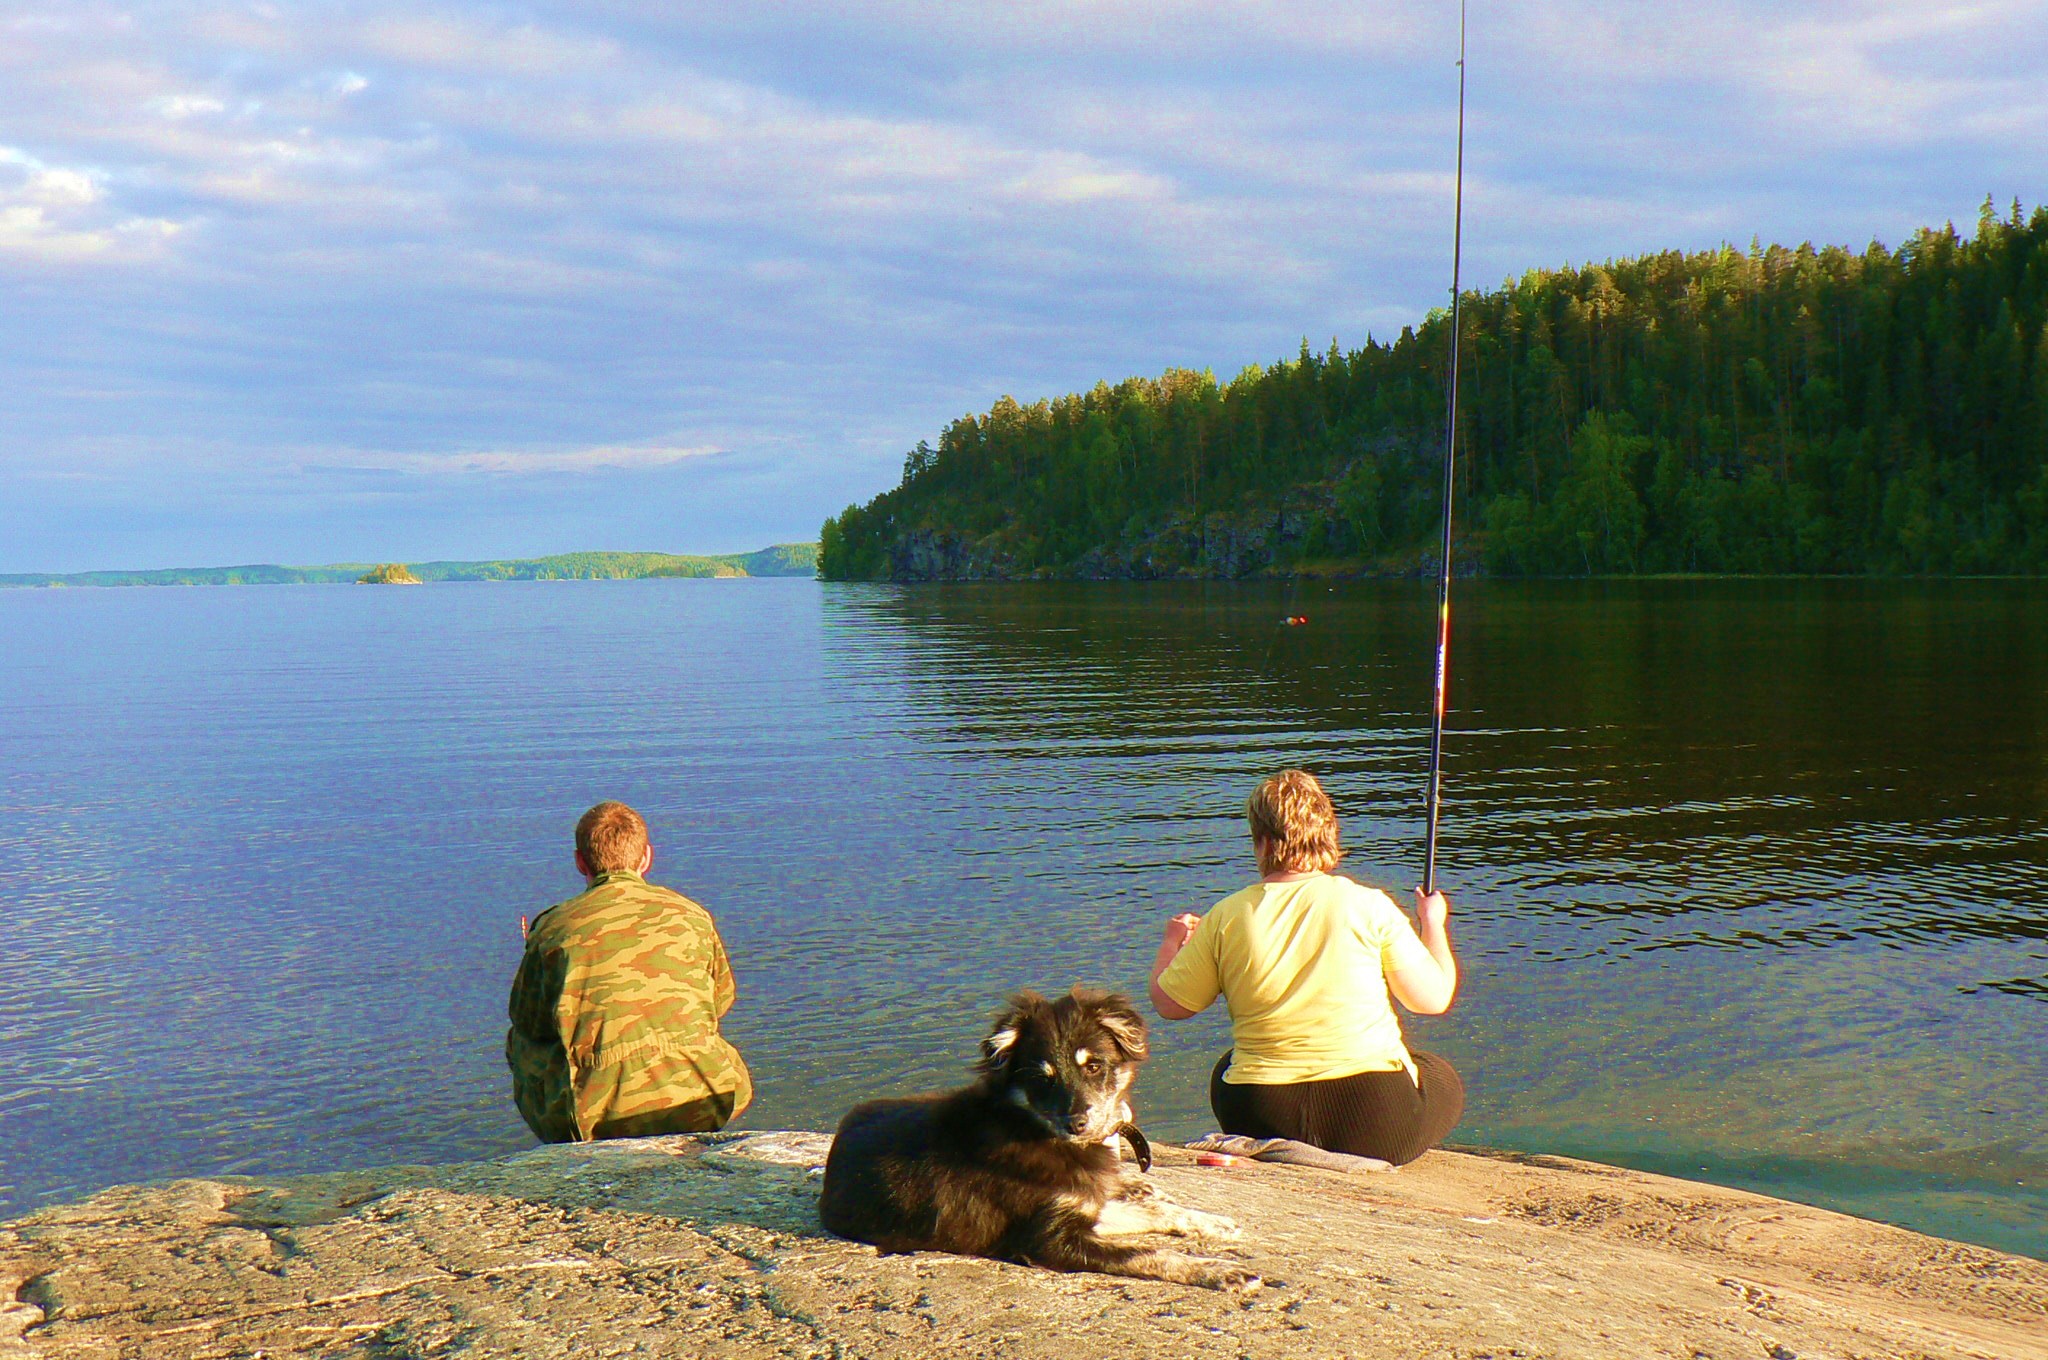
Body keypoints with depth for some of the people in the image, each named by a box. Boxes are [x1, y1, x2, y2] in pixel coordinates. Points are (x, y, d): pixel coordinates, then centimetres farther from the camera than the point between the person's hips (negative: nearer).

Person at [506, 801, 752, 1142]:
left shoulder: (554, 927, 4)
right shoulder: (691, 915, 10)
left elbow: (527, 1024, 14)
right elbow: (721, 1000, 23)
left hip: (597, 1118, -2)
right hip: (698, 1106, 2)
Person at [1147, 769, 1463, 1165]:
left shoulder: (1225, 918, -3)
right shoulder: (1368, 905, -7)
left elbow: (1168, 1004, 9)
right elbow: (1436, 998, 1)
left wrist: (1173, 941, 29)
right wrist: (1434, 923, 20)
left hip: (1259, 1123, 3)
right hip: (1372, 1120, -2)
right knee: (1443, 1079, 27)